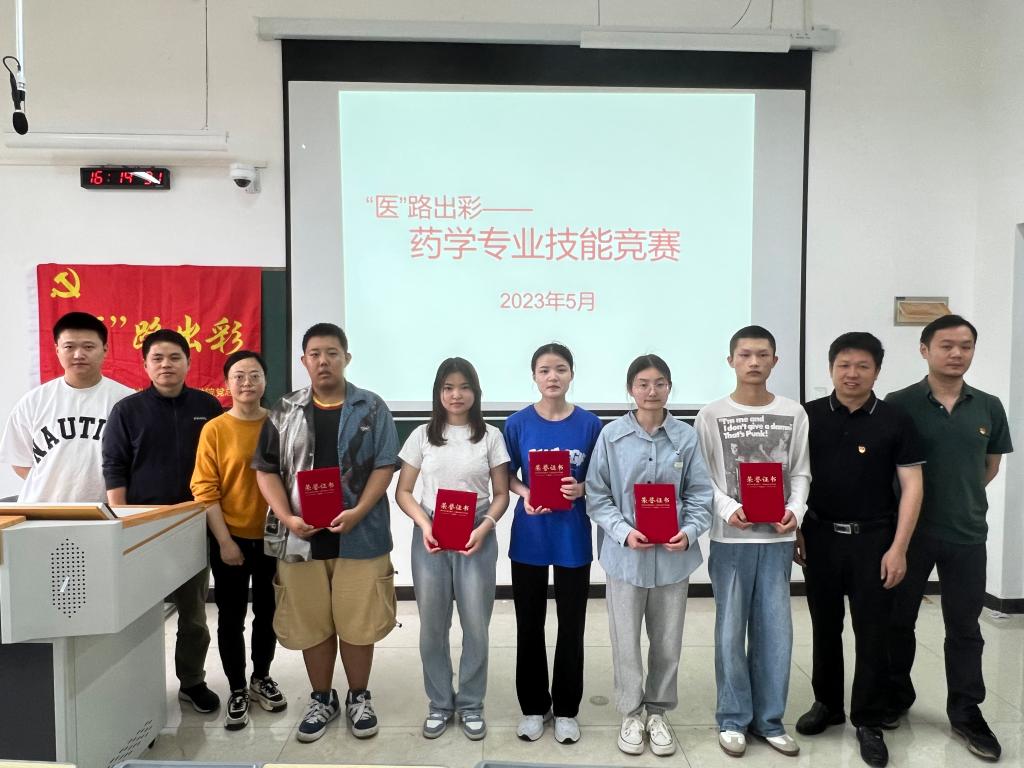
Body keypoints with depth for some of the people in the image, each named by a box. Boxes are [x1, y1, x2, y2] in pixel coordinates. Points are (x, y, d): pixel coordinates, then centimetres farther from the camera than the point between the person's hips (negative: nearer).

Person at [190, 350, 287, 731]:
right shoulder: (214, 430, -7)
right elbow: (205, 490, -8)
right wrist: (224, 541, -12)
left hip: (273, 537, 2)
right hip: (231, 540, -2)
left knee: (268, 612, 15)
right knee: (231, 617, 8)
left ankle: (262, 678, 36)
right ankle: (237, 690, 25)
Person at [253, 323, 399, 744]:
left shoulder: (372, 409, 1)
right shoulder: (285, 411, 6)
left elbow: (384, 466, -2)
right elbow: (266, 469, 5)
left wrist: (359, 512, -16)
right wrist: (287, 517, -9)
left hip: (360, 536, -2)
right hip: (301, 537, 2)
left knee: (358, 623, 5)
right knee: (311, 625, 11)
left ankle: (359, 698, 26)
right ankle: (321, 699, 31)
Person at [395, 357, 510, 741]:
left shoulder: (490, 436, 1)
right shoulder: (422, 435, 2)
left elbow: (501, 494, 3)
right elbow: (403, 492, 4)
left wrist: (485, 527, -14)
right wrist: (424, 524, -13)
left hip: (476, 538, -1)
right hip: (429, 538, 1)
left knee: (476, 625, 5)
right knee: (432, 626, 9)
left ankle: (471, 704, 25)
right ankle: (439, 703, 27)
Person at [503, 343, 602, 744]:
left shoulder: (589, 424, -5)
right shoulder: (518, 423, -4)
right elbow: (507, 475, 3)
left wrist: (581, 489, -18)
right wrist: (525, 494, -16)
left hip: (572, 537, 0)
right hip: (529, 535, 1)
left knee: (571, 626, 11)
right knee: (529, 626, 12)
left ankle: (566, 710, 29)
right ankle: (533, 707, 30)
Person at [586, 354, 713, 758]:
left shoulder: (686, 436, -4)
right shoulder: (612, 435, -7)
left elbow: (700, 495, 1)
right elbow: (597, 496, -5)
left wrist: (689, 532, -14)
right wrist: (623, 532, -17)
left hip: (673, 556, 1)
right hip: (625, 555, -1)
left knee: (668, 640, 14)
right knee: (626, 640, 11)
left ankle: (658, 712, 35)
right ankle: (631, 713, 31)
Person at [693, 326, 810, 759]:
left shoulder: (793, 414, 5)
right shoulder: (711, 416, -2)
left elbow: (800, 472, 6)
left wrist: (796, 509, -11)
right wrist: (728, 509, -19)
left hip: (778, 538, 2)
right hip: (730, 539, -2)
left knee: (775, 631, 9)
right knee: (731, 631, 6)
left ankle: (768, 719, 25)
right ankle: (733, 719, 22)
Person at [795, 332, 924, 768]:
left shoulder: (895, 421, -4)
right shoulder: (808, 417, -1)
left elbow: (911, 487, -5)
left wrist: (898, 548, -9)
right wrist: (792, 528, 0)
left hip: (873, 540, -1)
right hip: (819, 537, 2)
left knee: (872, 633, 6)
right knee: (825, 628, 14)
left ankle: (869, 722, 21)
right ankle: (827, 703, 31)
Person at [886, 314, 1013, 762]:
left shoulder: (989, 407, 2)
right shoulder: (900, 404, -9)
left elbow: (991, 465, 13)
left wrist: (961, 498, 8)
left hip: (967, 535, 2)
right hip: (908, 532, -2)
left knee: (964, 628, 12)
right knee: (898, 621, 12)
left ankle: (966, 713, 27)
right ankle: (896, 697, 31)